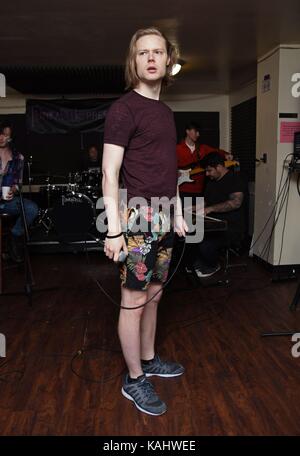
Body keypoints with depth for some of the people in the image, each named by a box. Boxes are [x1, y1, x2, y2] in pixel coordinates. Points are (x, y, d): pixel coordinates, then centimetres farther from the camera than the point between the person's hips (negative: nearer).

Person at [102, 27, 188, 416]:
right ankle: (134, 380, 18)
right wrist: (113, 230, -19)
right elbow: (109, 173, -14)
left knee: (153, 295, 16)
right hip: (138, 218, -8)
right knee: (134, 302, 2)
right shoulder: (124, 108, -9)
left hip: (163, 218, 8)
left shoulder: (165, 111, 15)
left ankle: (148, 360, 34)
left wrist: (178, 213, 18)